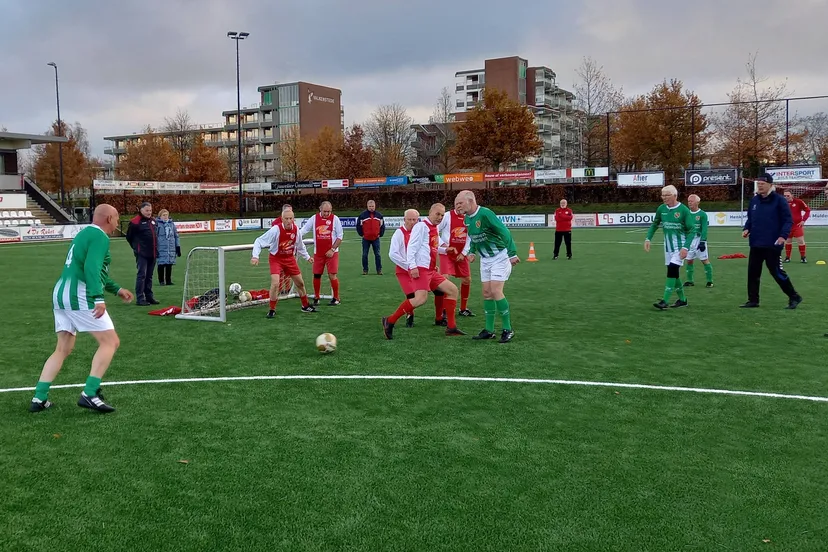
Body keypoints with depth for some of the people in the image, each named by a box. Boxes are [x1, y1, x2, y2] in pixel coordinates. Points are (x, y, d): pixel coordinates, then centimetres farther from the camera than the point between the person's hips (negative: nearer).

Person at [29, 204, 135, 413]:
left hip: (61, 294, 10)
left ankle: (39, 398, 11)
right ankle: (89, 394, -11)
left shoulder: (85, 233, 23)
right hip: (79, 296, -10)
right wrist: (98, 298, -29)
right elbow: (92, 268, -23)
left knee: (63, 349, 14)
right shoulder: (99, 236, -7)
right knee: (110, 341, -5)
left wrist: (117, 289, 34)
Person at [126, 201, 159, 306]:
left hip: (152, 253, 7)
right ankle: (140, 299, -5)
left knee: (149, 276, 12)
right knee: (142, 275, -7)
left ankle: (149, 296, 19)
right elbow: (129, 237, -3)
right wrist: (137, 247, 3)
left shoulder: (153, 220, 12)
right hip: (142, 254, -7)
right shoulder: (135, 222, -9)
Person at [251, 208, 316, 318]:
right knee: (275, 283, -21)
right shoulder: (276, 230, -24)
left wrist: (307, 257, 21)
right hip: (276, 259, -5)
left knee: (300, 283, 13)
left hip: (290, 258, 5)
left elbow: (300, 245, 13)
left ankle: (305, 306, 34)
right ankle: (272, 310, -4)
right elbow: (259, 241, -19)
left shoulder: (296, 229, -8)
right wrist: (255, 256, -31)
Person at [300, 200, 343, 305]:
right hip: (318, 253, 3)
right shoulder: (314, 218, 1)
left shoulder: (335, 219, -5)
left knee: (332, 275, -6)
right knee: (316, 275, 6)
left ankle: (336, 298, 9)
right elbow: (303, 230, 3)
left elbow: (340, 236, -3)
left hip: (332, 252, -2)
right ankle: (316, 298, 21)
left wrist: (332, 249, -10)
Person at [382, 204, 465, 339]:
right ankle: (390, 321, -15)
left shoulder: (434, 229, 21)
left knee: (452, 290, 10)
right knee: (421, 298, -26)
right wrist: (412, 266, -23)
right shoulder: (421, 226, -8)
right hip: (420, 269, -10)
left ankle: (451, 327, 13)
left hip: (431, 271, 10)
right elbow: (411, 246, -16)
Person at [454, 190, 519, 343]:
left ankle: (508, 329, -1)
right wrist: (472, 252, 5)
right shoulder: (467, 218, 3)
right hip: (485, 259, 8)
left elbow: (504, 232, -23)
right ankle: (489, 330, 14)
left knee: (496, 291, -13)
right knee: (487, 293, 7)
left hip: (500, 257, -8)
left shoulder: (485, 214, -23)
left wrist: (512, 254, -24)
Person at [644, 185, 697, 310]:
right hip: (668, 246, 6)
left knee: (672, 271, -16)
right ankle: (682, 300, 27)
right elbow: (655, 224, 15)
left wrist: (685, 247, -21)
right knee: (674, 273, 11)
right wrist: (648, 239, 1)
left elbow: (692, 230, -12)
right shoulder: (661, 209, 0)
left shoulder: (683, 210, -14)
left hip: (680, 245, -6)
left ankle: (665, 302, -16)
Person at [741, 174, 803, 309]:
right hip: (755, 244, 6)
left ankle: (794, 297, 13)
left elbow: (788, 220, -9)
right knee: (752, 272, 6)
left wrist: (784, 236, -21)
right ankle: (753, 300, 16)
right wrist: (746, 229, 2)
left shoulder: (779, 200, -7)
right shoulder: (754, 200, 9)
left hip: (772, 244, -6)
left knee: (777, 272, -2)